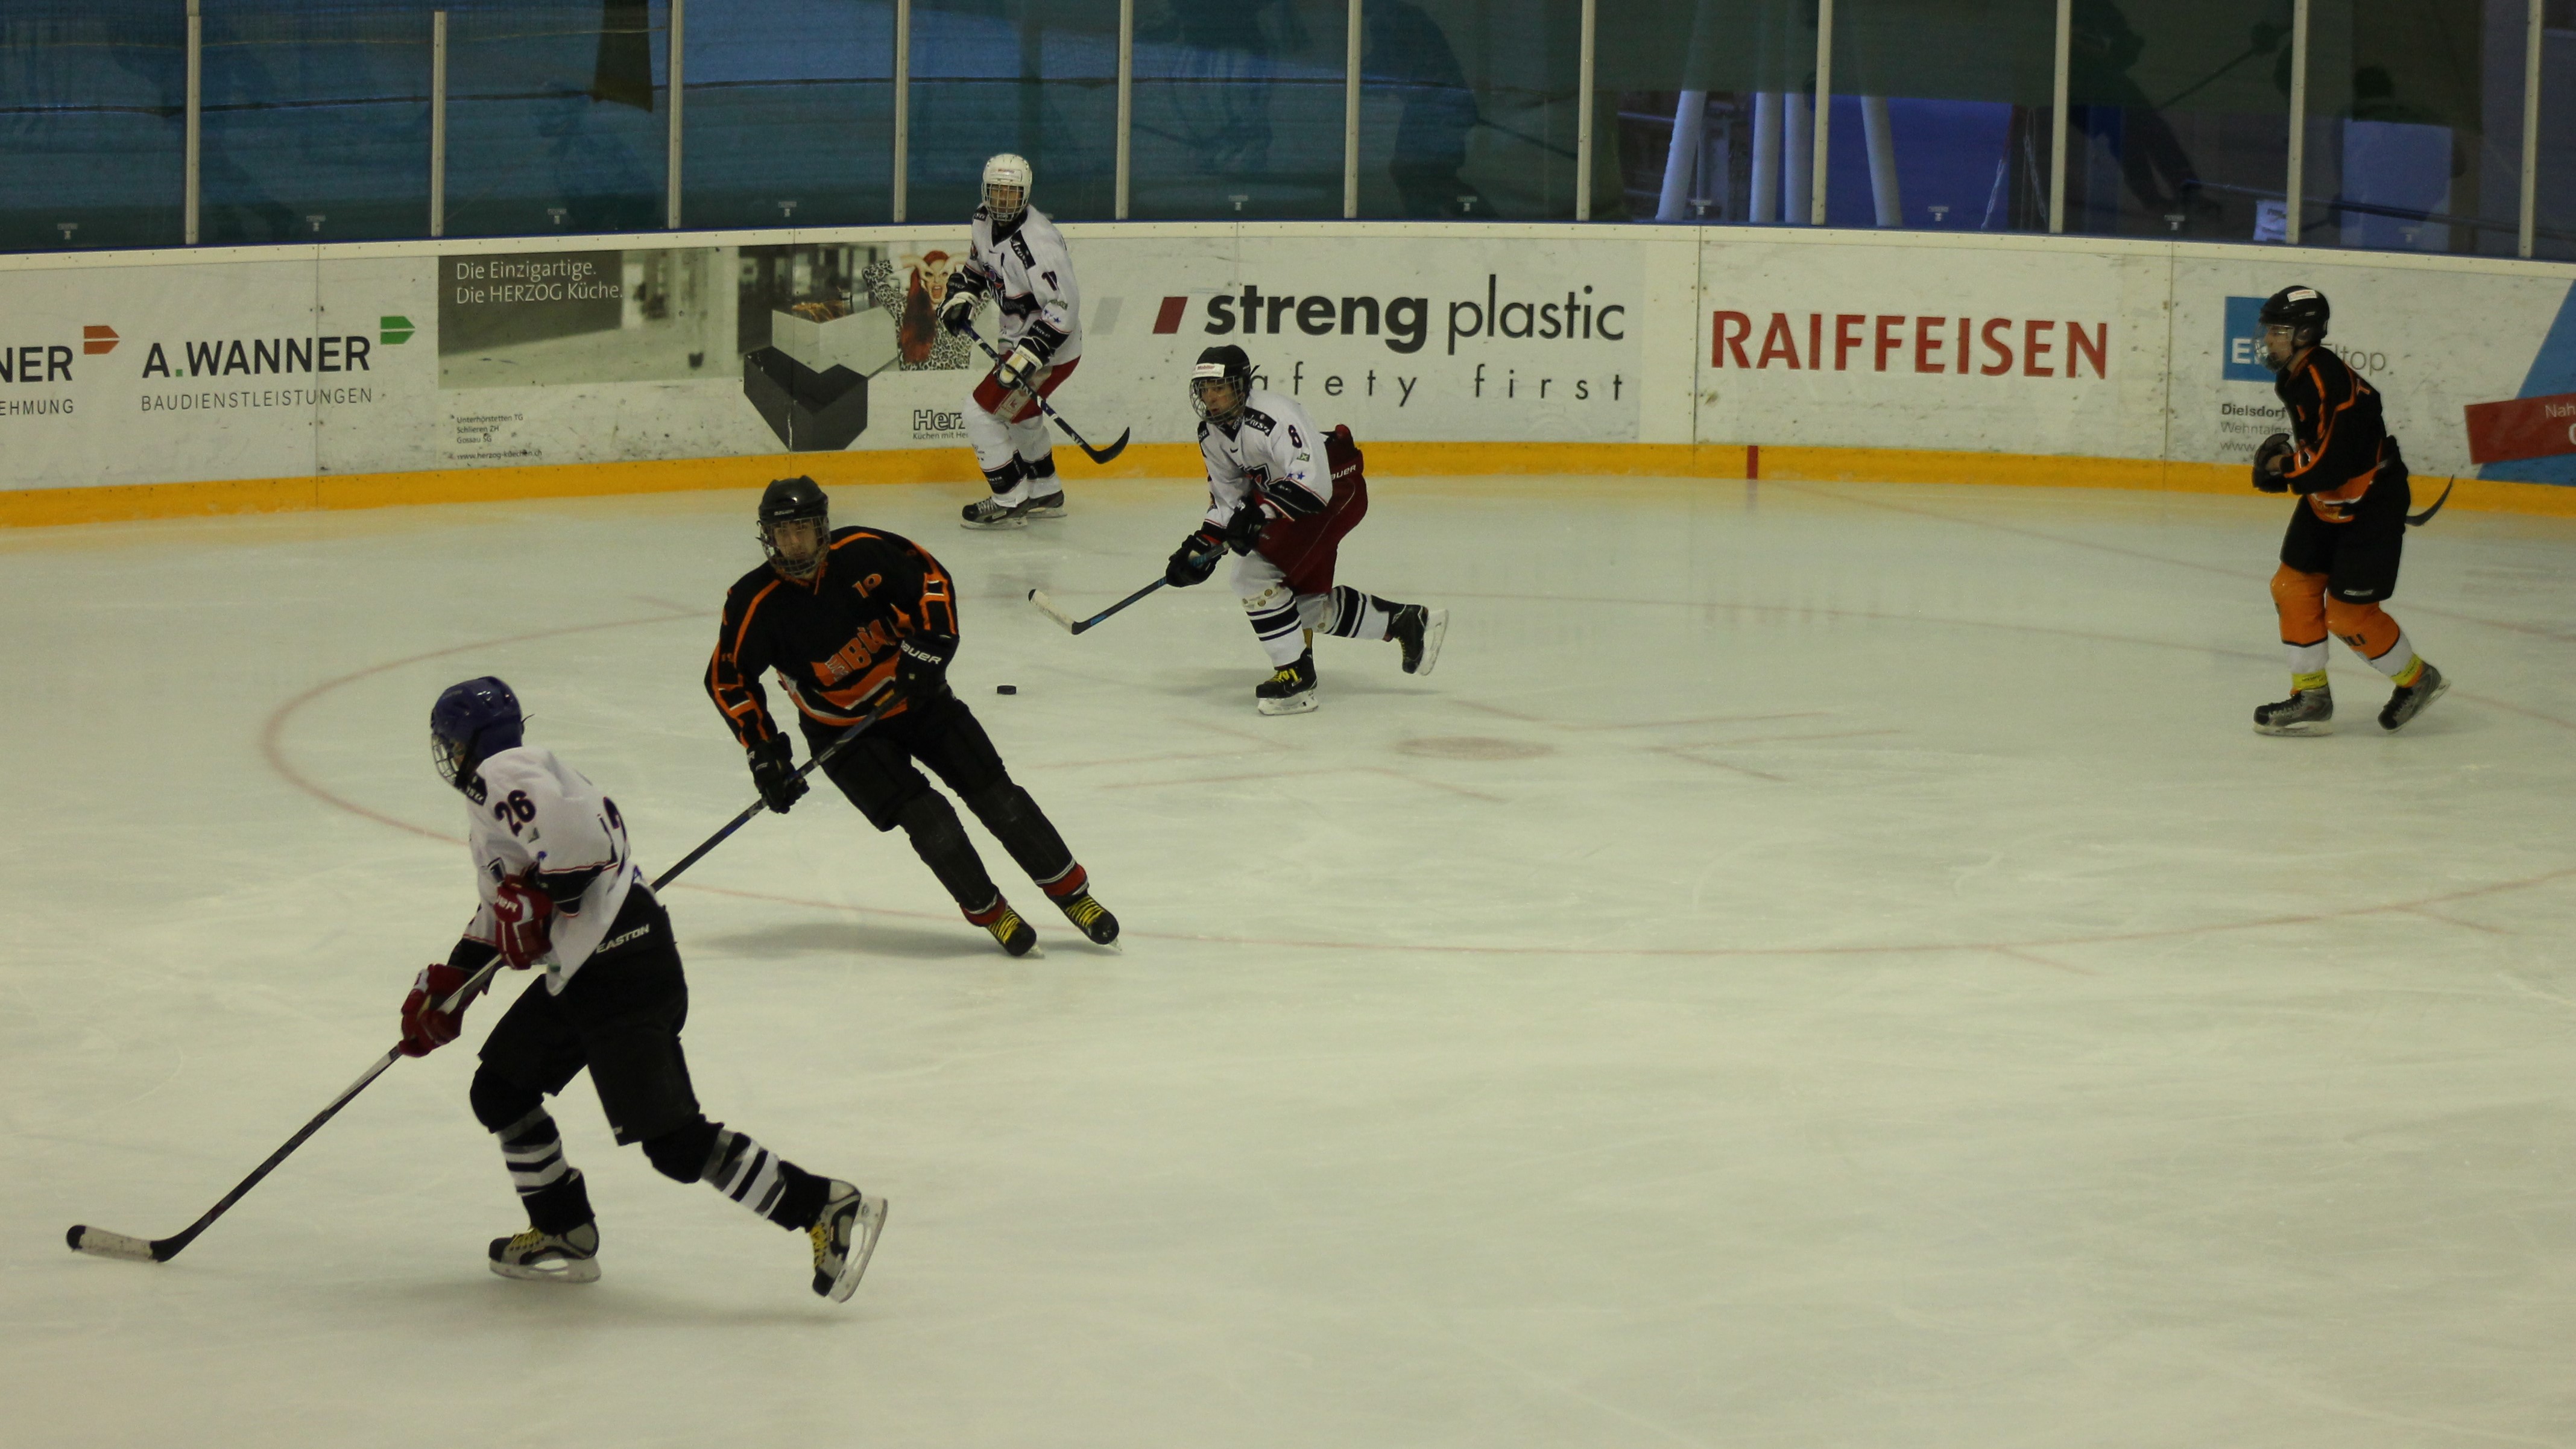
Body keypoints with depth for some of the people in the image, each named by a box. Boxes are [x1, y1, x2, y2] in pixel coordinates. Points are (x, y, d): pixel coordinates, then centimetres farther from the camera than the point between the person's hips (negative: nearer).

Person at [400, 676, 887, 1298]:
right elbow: (503, 905, 32)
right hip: (577, 973, 11)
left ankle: (827, 1208, -15)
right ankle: (564, 1235, 25)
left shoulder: (501, 775, -9)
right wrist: (448, 983, 32)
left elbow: (577, 833, -27)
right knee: (500, 1092, 17)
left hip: (620, 962, -11)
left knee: (672, 1139, -14)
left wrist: (536, 901, -15)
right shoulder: (499, 789, 23)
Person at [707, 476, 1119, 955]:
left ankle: (1072, 892, 12)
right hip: (844, 730, -2)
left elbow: (931, 579, -2)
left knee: (995, 794, -3)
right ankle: (988, 912, 4)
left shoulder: (863, 552, -16)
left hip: (916, 697, 2)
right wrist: (762, 748, -16)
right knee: (926, 818, -18)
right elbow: (727, 678, -11)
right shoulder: (757, 605, -19)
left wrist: (928, 643, -15)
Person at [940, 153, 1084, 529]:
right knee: (1018, 413, 27)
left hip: (1052, 347, -10)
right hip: (1021, 338, 10)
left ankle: (1010, 503, 1)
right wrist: (961, 296, 6)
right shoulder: (985, 221, -1)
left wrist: (1027, 356, -32)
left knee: (982, 411, -9)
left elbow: (1064, 308, -31)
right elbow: (978, 262, 22)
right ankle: (1046, 494, 43)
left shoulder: (1036, 242, -29)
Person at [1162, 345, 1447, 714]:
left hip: (1336, 491, -10)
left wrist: (1259, 514, -46)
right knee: (1308, 602, 15)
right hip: (1284, 500, 10)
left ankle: (1296, 676, -12)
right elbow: (1227, 499, 10)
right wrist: (1202, 545, -2)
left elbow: (1312, 482, -38)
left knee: (1256, 577, -21)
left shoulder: (1273, 417, -29)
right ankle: (1408, 623, 31)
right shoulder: (1211, 434, 0)